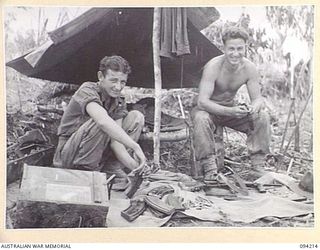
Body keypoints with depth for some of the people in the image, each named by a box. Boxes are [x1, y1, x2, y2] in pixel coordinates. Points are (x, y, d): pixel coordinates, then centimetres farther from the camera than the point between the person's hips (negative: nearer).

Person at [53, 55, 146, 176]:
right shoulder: (87, 90, -19)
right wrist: (135, 146, -44)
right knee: (101, 123, -33)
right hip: (68, 157, -6)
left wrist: (134, 166, -31)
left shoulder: (118, 103, -1)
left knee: (136, 116, -4)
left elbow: (115, 140, -14)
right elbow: (103, 121, -40)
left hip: (95, 155, 6)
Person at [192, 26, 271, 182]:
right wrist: (230, 111, -46)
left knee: (262, 117, -18)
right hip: (209, 110, -4)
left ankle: (258, 166, -9)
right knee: (201, 118, -38)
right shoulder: (213, 67, -26)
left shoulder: (249, 68, -12)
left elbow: (258, 98, -9)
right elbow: (202, 101, -32)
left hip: (231, 109, 4)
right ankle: (209, 169, -28)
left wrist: (255, 107, -35)